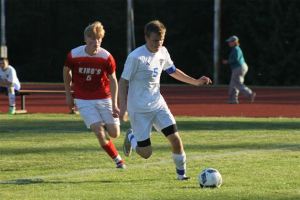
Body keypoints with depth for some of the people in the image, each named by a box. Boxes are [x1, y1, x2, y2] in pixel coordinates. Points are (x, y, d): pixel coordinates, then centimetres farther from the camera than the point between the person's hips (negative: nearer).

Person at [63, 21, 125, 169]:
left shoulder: (106, 57, -13)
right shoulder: (74, 55, -12)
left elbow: (113, 80, -4)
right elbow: (66, 72, 7)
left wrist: (114, 105, -8)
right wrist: (68, 95, 10)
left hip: (104, 98, 1)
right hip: (83, 100, -1)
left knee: (114, 133, -3)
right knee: (99, 132, -15)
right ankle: (118, 160, 3)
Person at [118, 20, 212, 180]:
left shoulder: (163, 52, 2)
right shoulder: (135, 57, -18)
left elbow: (172, 71, 21)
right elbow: (123, 82, -13)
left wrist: (195, 82, 17)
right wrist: (122, 107, -21)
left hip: (158, 105, 5)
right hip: (139, 110, -5)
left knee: (175, 138, -10)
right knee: (146, 153, -4)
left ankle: (181, 173, 9)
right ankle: (131, 137, 29)